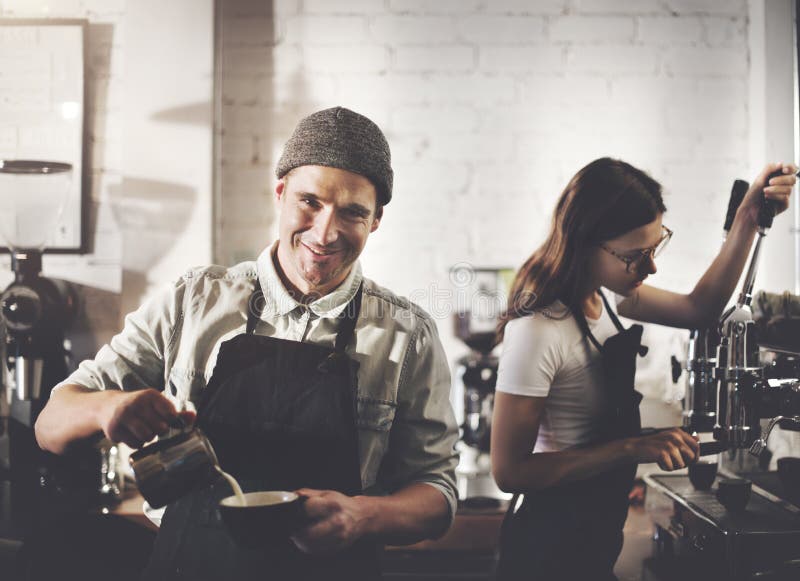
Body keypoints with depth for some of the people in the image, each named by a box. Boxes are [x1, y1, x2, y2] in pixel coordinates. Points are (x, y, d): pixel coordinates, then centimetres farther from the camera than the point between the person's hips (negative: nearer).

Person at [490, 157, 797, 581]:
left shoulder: (601, 289, -1)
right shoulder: (536, 331, -28)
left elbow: (699, 309, 11)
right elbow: (509, 471, -25)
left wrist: (748, 219, -1)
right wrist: (632, 447, -29)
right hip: (554, 545, -8)